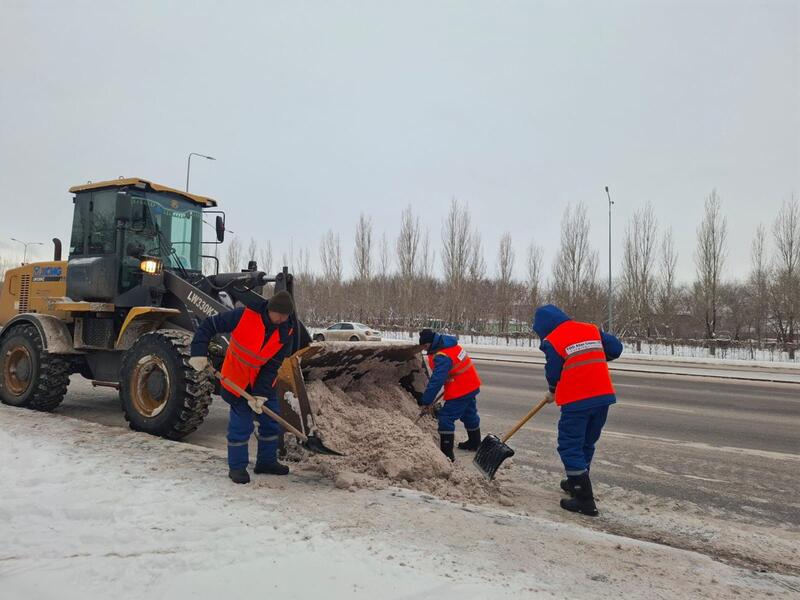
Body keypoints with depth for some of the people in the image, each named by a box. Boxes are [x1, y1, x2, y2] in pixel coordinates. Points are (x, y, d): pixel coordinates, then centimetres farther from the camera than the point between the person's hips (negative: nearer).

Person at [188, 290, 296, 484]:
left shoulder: (286, 332, -13)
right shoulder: (245, 315, -24)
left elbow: (273, 366, -12)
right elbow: (209, 326, -18)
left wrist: (261, 394, -18)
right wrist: (199, 353, -26)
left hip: (264, 381, 5)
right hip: (237, 380, -4)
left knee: (272, 422, 10)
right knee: (241, 425, -2)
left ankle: (267, 461, 26)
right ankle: (236, 467, 14)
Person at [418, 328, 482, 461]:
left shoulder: (442, 357, -27)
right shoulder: (449, 344, 4)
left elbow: (436, 381, -29)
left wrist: (426, 401, -23)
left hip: (460, 390, -10)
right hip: (472, 385, 10)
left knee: (446, 418, -7)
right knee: (469, 414, 25)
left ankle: (447, 452, -4)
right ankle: (474, 442, 44)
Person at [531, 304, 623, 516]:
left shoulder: (551, 341, -7)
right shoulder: (591, 329, 9)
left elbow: (553, 373, -2)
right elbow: (615, 349, 11)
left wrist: (553, 393, 18)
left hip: (577, 401, -7)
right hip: (603, 396, 7)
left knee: (570, 447, 3)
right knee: (586, 444, 21)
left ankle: (585, 500, 1)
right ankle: (577, 483, 38)